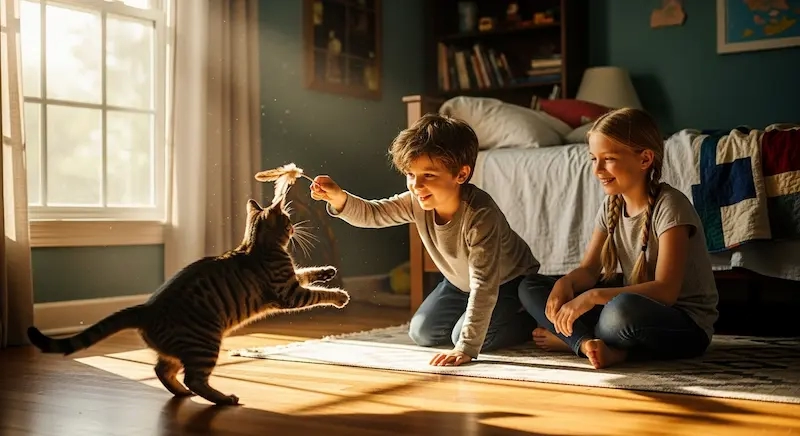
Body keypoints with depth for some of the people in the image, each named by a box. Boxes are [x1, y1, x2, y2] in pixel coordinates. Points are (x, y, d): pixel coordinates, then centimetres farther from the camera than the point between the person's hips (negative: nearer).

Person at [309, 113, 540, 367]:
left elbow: (484, 284, -41)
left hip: (508, 282, -6)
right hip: (461, 282, 7)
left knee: (465, 335, -20)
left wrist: (466, 348, -44)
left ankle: (529, 323, 5)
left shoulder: (480, 215, -40)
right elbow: (371, 214, -11)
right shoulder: (417, 202, -21)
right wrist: (339, 197, -34)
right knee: (421, 333, 5)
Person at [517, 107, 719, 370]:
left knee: (623, 309, -42)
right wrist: (564, 283, -20)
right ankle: (589, 343, -22)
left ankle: (572, 340, -12)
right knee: (530, 288, -1)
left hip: (688, 326, -7)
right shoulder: (612, 205, 4)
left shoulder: (669, 205, -19)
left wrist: (592, 296, -32)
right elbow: (588, 269, 3)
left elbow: (665, 291, -27)